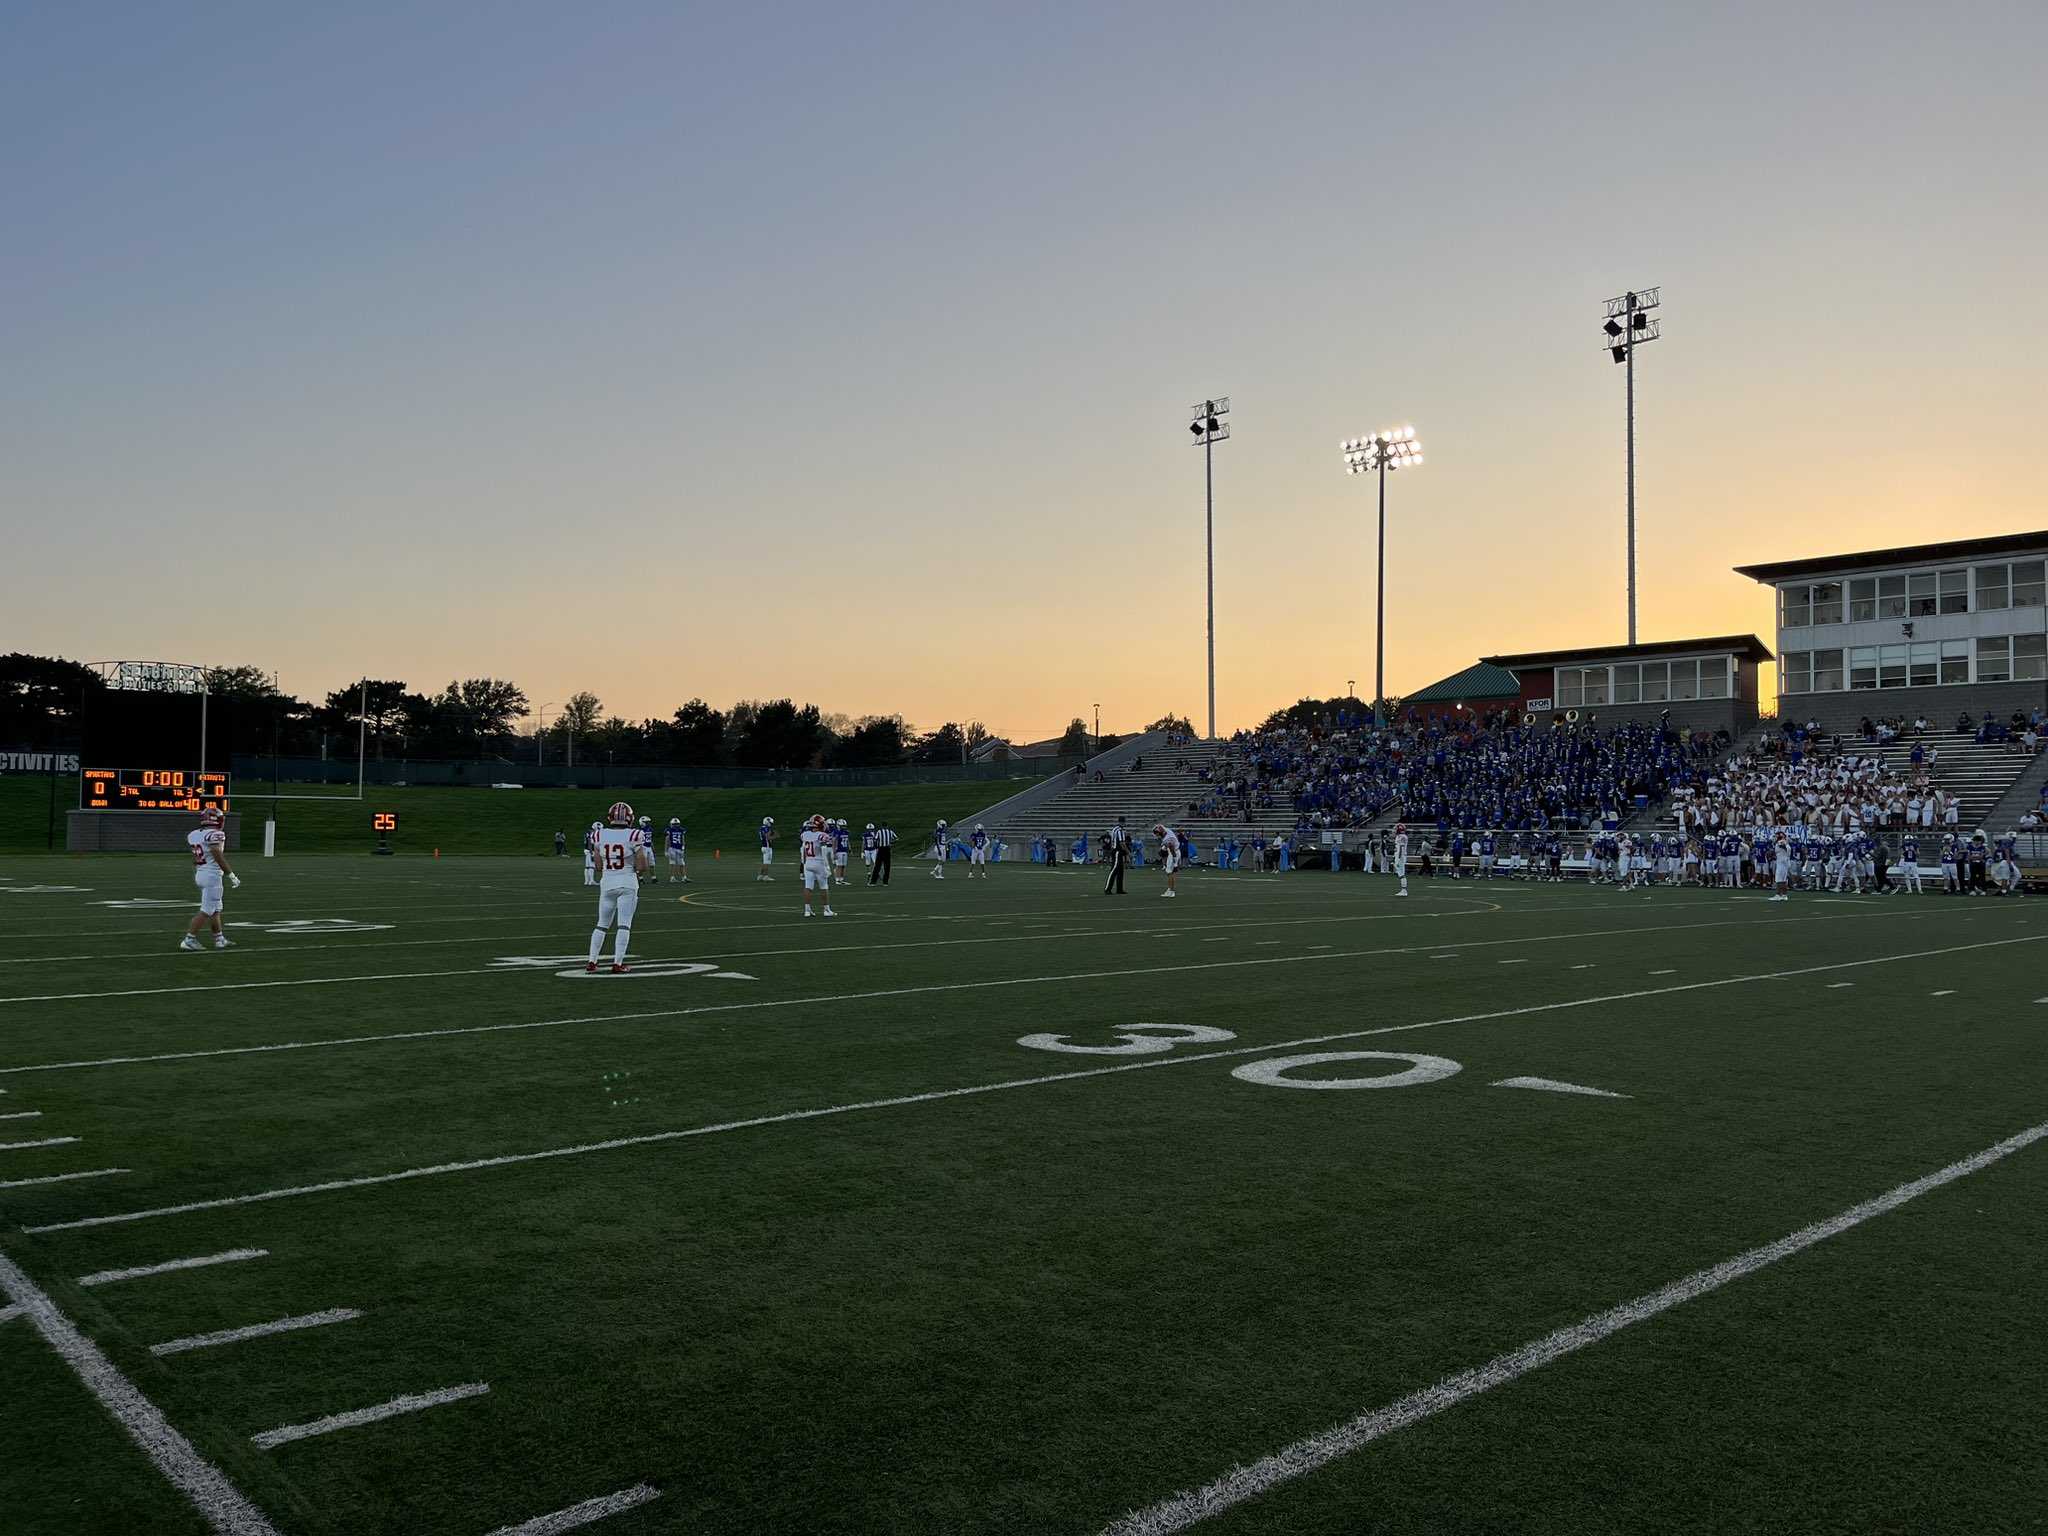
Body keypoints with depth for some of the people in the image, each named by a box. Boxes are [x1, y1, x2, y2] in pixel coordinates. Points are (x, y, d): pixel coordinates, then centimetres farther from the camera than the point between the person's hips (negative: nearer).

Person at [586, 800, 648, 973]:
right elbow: (642, 866, -9)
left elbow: (598, 866, 6)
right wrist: (648, 865, 13)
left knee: (602, 924, 15)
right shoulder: (634, 836, -11)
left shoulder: (600, 835, 0)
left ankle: (591, 961, 15)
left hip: (607, 883, 4)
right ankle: (617, 963, -3)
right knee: (624, 925, 0)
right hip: (628, 882, -3)